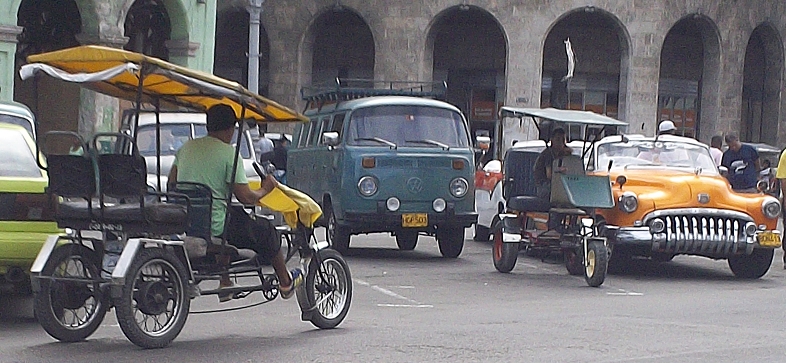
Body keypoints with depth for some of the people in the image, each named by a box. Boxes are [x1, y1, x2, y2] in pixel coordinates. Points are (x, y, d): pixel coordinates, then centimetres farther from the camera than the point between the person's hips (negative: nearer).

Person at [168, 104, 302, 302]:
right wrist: (265, 189, 7)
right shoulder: (228, 153, -12)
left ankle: (225, 284, 39)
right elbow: (246, 198, -13)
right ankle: (286, 283, 32)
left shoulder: (187, 147, 6)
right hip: (213, 230, -7)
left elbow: (171, 184, 11)